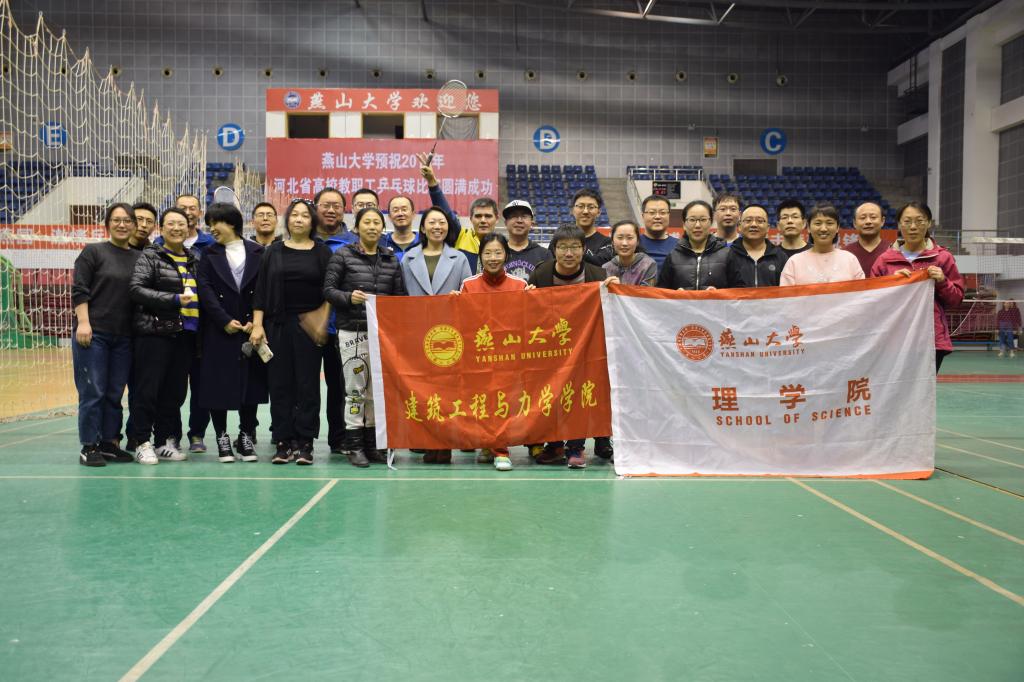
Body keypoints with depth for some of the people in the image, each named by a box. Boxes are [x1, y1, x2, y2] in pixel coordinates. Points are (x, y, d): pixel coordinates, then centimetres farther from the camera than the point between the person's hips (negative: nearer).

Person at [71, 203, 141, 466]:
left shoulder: (139, 258, 11)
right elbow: (79, 290, -5)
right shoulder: (93, 252, 1)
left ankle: (110, 443, 18)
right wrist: (83, 322, -14)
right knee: (92, 392, -1)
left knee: (115, 393, 9)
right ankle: (89, 447, 6)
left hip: (124, 336, 4)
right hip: (93, 333, -4)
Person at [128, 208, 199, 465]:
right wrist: (175, 299, -17)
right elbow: (136, 289, -11)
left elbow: (202, 293, 25)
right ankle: (143, 443, 7)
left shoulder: (193, 259, 16)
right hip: (155, 333, -5)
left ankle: (166, 442, 18)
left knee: (175, 392, 9)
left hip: (185, 334, 5)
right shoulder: (150, 256, 0)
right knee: (147, 390, -1)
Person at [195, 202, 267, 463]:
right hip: (218, 332, 0)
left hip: (251, 330, 0)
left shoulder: (258, 253, 7)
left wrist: (256, 322, -9)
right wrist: (225, 321, -11)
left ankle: (246, 436, 14)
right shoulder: (209, 255, 9)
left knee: (251, 381, 3)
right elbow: (205, 290, -1)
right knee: (218, 383, 1)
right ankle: (222, 438, 11)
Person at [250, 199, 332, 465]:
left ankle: (305, 442, 5)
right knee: (280, 383, 1)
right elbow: (261, 290, 6)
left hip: (310, 326, -1)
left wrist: (323, 323, -7)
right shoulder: (274, 251, 10)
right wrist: (257, 325, -2)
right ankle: (283, 442, 7)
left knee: (308, 384, -1)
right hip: (278, 324, 1)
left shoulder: (322, 252, 7)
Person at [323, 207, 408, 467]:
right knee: (355, 388, -2)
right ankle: (353, 445, 7)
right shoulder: (343, 256, 2)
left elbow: (400, 295, 13)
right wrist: (349, 297, -18)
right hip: (352, 330, -4)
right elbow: (328, 289, -2)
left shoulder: (391, 260, 12)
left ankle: (372, 443, 17)